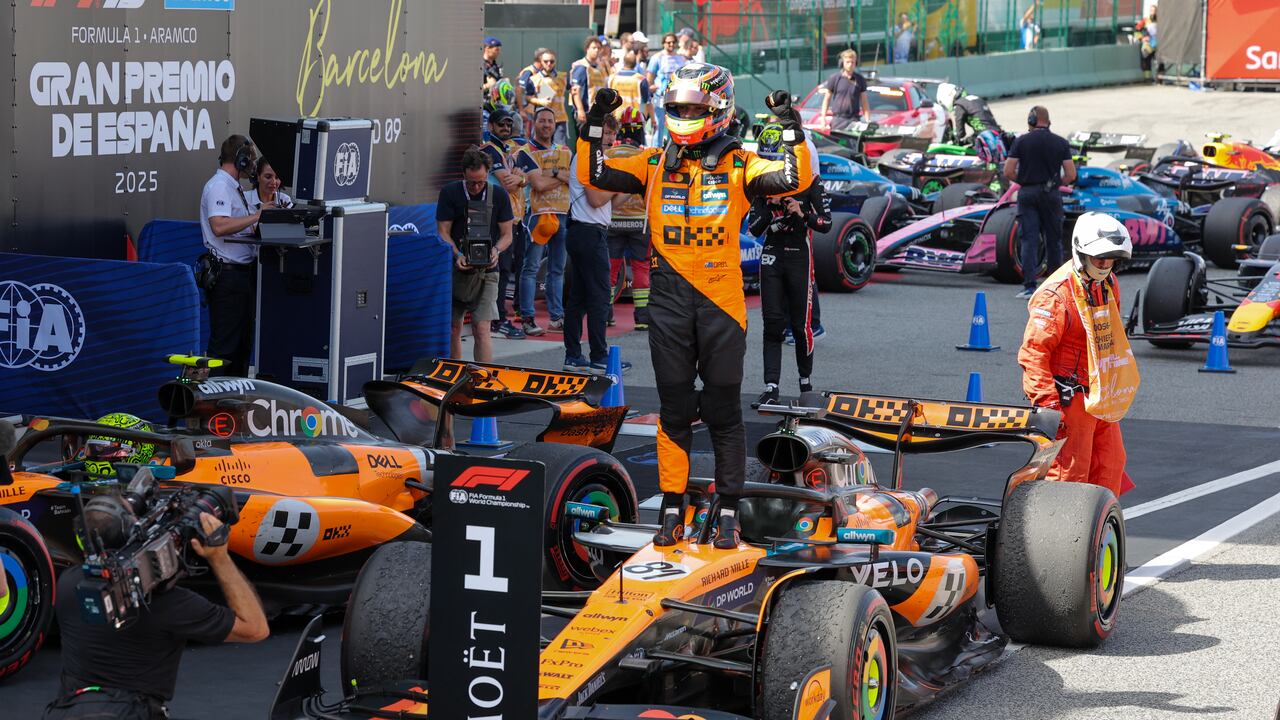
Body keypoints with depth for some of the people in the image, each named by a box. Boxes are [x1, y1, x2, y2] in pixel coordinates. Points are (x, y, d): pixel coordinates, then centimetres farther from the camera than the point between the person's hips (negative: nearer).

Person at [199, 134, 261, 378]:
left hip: (243, 273, 10)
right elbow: (219, 226, -28)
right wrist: (256, 216, -23)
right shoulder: (219, 186, -14)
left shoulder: (232, 187, 18)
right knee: (224, 343, -7)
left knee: (243, 340, 15)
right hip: (227, 273, -10)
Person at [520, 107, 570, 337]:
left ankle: (557, 318, 14)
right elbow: (539, 184, -13)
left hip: (563, 214, 5)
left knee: (557, 269, 9)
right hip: (538, 213, -5)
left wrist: (554, 173, -12)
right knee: (531, 268, -8)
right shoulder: (527, 151, 0)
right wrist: (563, 176, -2)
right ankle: (527, 319, -9)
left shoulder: (564, 151, 16)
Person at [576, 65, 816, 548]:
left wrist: (792, 127, -18)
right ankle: (672, 509, 16)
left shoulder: (739, 164, 0)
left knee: (723, 410, 4)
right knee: (674, 408, 8)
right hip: (668, 301, 2)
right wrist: (595, 123, -4)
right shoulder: (655, 163, 8)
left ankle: (728, 511, 13)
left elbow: (797, 179, -11)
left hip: (721, 300, -2)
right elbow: (593, 175, 3)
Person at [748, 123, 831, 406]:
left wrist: (803, 214, -22)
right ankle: (771, 387, -5)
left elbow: (826, 224, -5)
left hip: (799, 257, -3)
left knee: (801, 324, 1)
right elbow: (753, 229, 4)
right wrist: (769, 207, -12)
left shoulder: (807, 182, -4)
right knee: (772, 324, -3)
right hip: (771, 257, 3)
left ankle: (806, 380, 19)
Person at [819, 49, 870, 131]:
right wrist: (823, 118, 0)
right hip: (838, 119, -1)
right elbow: (826, 99, 7)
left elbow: (864, 101, 12)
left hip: (854, 120, 1)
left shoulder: (860, 80, 9)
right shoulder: (834, 78, 4)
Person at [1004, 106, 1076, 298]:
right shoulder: (1061, 142, 3)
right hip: (1052, 195, 1)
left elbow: (1008, 172, -5)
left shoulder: (1021, 141, -1)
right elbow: (1071, 175, -1)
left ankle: (1029, 286, -9)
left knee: (1028, 240, -1)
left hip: (1027, 194, -1)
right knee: (1054, 240, 12)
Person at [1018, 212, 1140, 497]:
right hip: (1069, 397, -9)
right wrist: (1047, 403, -25)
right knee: (1069, 473, -6)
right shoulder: (1056, 294, -19)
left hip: (1102, 396, 9)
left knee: (1111, 464, 15)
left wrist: (1116, 387, 26)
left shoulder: (1108, 283, 9)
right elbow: (1033, 352, -21)